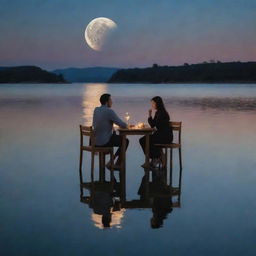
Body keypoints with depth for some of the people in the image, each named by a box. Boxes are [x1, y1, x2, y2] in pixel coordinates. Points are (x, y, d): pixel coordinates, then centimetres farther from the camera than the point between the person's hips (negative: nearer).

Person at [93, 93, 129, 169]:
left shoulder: (96, 110, 6)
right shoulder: (109, 111, -17)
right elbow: (123, 125, -14)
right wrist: (126, 125, 12)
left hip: (95, 140, 8)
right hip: (104, 142, -8)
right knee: (125, 141, 12)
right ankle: (117, 164, 17)